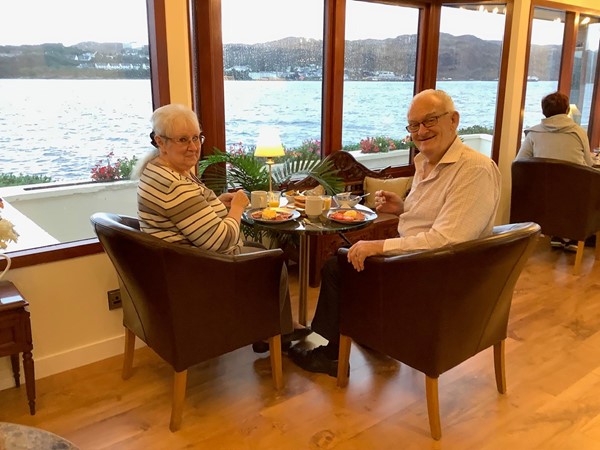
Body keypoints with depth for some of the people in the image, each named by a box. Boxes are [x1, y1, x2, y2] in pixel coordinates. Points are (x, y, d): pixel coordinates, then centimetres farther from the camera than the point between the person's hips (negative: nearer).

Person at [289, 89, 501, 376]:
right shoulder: (425, 161, 8)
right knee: (339, 257, 15)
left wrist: (380, 246, -27)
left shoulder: (476, 170, -23)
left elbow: (445, 239, -30)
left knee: (337, 266, -5)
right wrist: (403, 208, 1)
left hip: (438, 276, -10)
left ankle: (331, 352, 18)